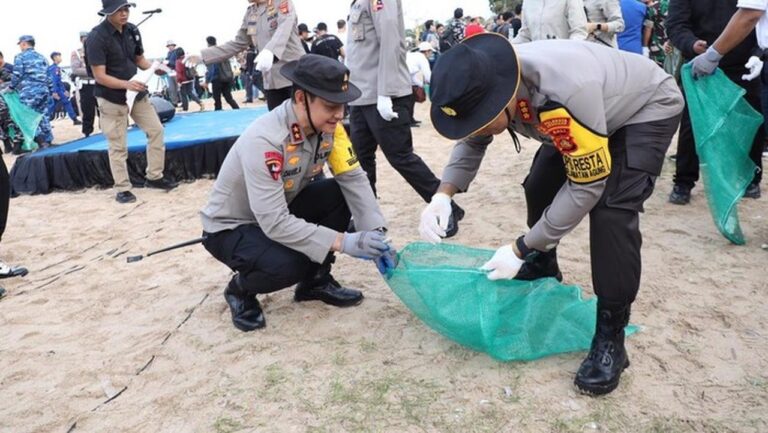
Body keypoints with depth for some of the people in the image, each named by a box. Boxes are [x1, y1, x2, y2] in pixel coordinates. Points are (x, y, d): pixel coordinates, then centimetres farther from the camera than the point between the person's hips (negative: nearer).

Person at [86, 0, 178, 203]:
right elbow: (100, 76, -20)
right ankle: (122, 189, 12)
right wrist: (126, 84, -34)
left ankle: (154, 177, 19)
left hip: (137, 93, 6)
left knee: (156, 130, 7)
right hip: (111, 97, -6)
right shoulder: (96, 37, -18)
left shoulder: (132, 30, 0)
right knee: (118, 146, 1)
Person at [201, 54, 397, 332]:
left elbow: (353, 178, -14)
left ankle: (316, 281, 5)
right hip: (230, 228, -7)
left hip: (281, 211, 7)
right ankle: (240, 290, 2)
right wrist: (342, 242, -39)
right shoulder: (263, 141, -35)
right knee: (288, 264, -34)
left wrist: (376, 234, -27)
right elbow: (275, 223, -37)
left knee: (338, 194, -16)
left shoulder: (328, 126, -15)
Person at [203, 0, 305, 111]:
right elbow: (237, 44, 15)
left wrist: (269, 51, -45)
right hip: (272, 81, 5)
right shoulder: (250, 12, 12)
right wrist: (202, 56, 6)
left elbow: (283, 28, -24)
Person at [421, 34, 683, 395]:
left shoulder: (564, 92, -44)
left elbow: (587, 185, -33)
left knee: (612, 210, -24)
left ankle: (610, 337, -11)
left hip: (647, 108, -7)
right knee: (539, 187, 6)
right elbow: (471, 143, -2)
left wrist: (521, 249, -28)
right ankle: (543, 270, 32)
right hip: (582, 116, 7)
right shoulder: (485, 86, -21)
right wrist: (444, 194, -20)